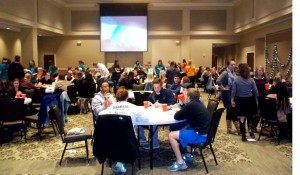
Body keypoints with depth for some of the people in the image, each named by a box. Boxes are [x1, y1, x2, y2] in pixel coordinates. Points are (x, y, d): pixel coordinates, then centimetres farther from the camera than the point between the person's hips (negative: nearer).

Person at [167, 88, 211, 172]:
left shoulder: (190, 105, -17)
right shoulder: (198, 103, 11)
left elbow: (176, 117, -10)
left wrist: (179, 112, 11)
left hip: (200, 135, -10)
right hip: (204, 132, 10)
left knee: (171, 135, -7)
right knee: (184, 129, 33)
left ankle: (180, 163, -5)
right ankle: (189, 155, 33)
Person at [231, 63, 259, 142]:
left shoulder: (236, 79, -9)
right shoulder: (251, 80, -4)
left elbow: (233, 91, -7)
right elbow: (255, 91, 0)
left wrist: (232, 100, 2)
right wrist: (256, 100, 14)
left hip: (240, 100, -1)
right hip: (250, 100, 1)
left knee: (242, 118, 5)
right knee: (250, 117, 20)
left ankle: (243, 136, 9)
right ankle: (251, 132, 25)